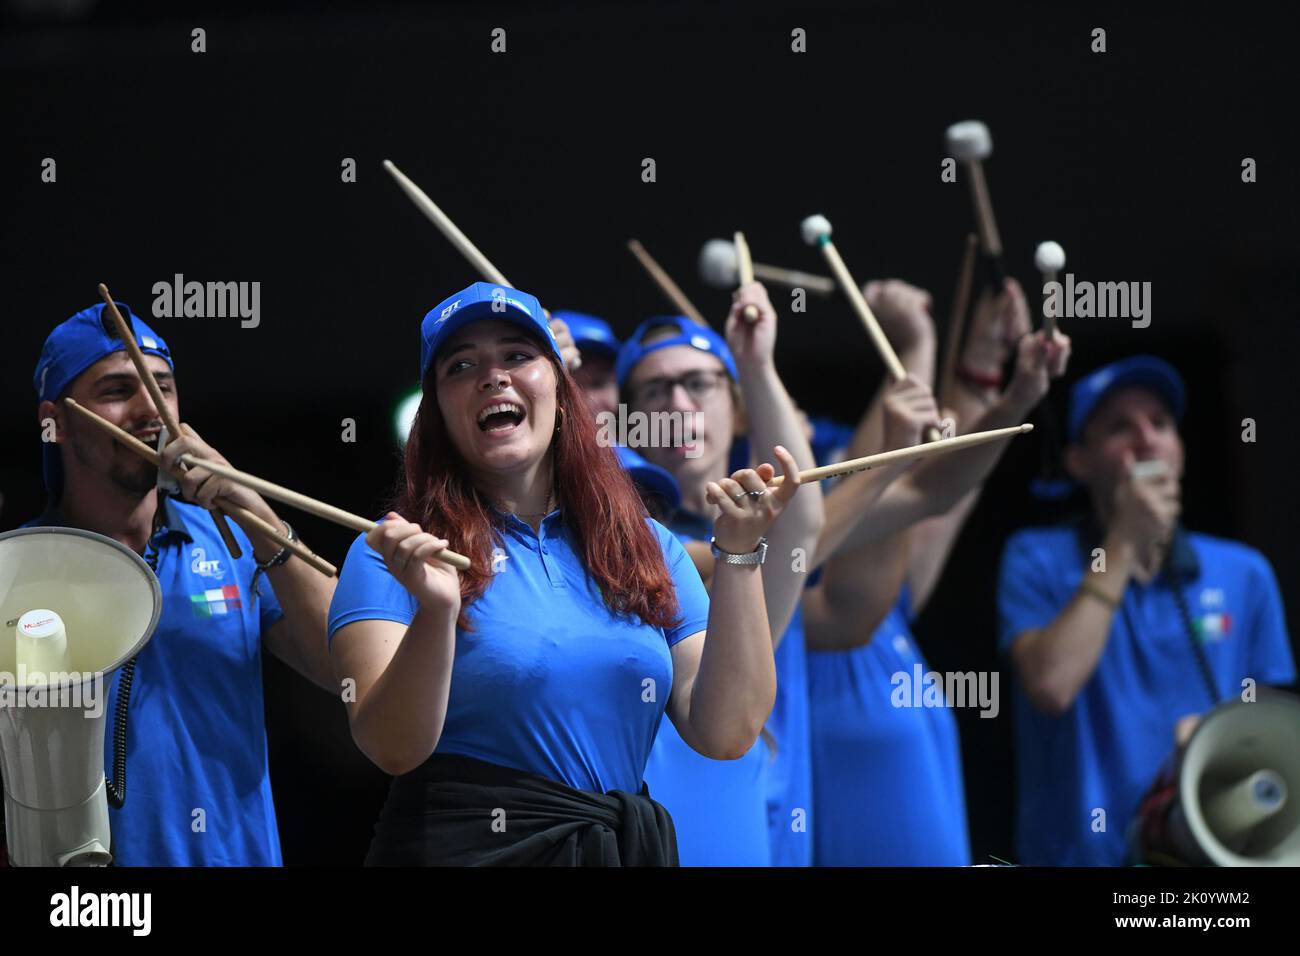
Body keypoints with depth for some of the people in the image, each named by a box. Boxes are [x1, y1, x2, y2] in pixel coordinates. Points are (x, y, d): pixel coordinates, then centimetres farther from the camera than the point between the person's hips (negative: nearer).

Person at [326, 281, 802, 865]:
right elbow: (393, 750, -15)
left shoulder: (647, 546, 5)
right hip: (462, 846, -3)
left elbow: (726, 735, -3)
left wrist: (738, 557, -9)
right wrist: (436, 611, -29)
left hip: (628, 845, 3)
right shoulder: (393, 553, -4)